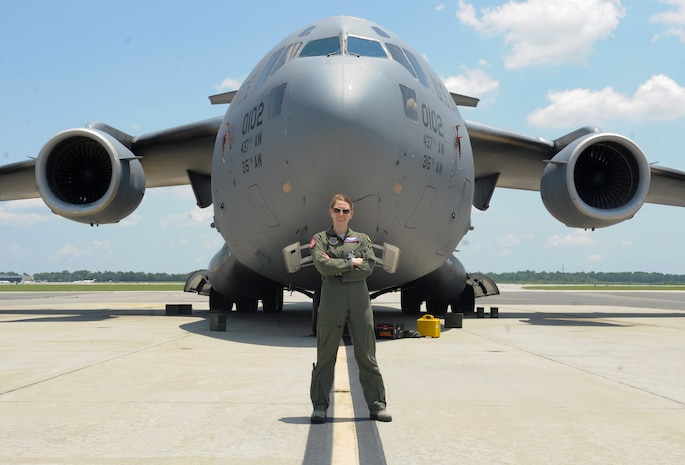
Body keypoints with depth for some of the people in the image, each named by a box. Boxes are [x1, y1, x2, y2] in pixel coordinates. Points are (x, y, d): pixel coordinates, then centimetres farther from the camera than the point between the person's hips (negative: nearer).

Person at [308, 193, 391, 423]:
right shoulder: (320, 239, 6)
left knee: (366, 355, 4)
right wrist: (351, 262, -7)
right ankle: (320, 406, 13)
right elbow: (322, 265, -11)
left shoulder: (362, 239, 11)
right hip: (331, 299, -1)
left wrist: (337, 269, -9)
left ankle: (377, 405, 11)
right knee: (326, 355, 4)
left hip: (359, 300, 1)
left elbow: (368, 267, -4)